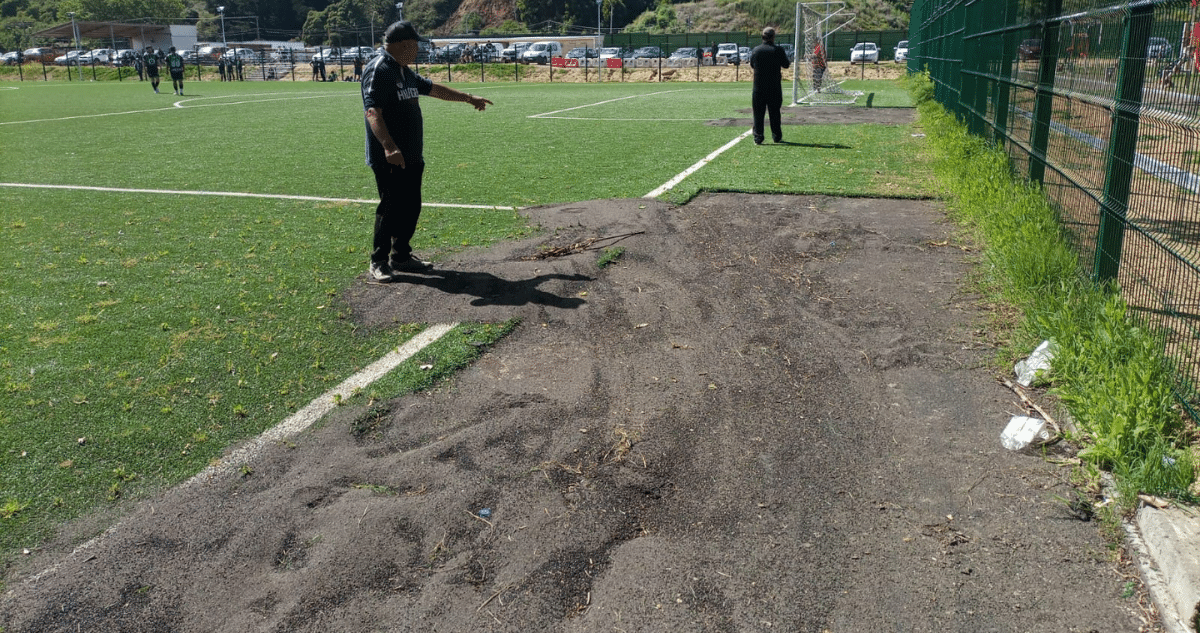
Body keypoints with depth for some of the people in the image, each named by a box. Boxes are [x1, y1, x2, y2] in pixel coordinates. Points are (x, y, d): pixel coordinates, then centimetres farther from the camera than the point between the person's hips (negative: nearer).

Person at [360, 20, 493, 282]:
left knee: (411, 208, 13)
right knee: (391, 208, -5)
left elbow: (433, 88, 31)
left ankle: (401, 257, 25)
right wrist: (389, 147, -36)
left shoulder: (406, 72, 16)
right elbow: (372, 111, -25)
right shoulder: (378, 69, -14)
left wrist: (468, 98, 35)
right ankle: (378, 262, 7)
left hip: (412, 157, 9)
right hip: (390, 159, -9)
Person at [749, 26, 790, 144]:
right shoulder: (778, 51, -8)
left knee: (758, 113, 4)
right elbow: (786, 65, 3)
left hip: (758, 87, 1)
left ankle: (758, 138, -1)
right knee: (774, 113, 10)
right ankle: (777, 137, 16)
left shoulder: (755, 50, -2)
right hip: (774, 88, -1)